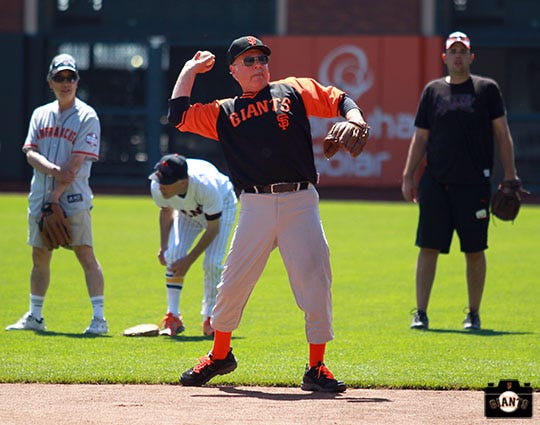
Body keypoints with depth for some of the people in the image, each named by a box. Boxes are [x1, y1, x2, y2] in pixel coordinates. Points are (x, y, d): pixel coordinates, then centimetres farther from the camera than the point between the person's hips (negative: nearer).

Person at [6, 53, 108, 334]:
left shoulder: (87, 117, -3)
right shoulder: (40, 114, 13)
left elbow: (76, 162, -10)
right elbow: (30, 152, 3)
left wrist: (56, 196, -15)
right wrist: (52, 170, -17)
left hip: (73, 197, -5)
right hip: (40, 196, 5)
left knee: (85, 253, -10)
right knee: (40, 256, 11)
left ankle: (99, 318, -12)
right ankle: (34, 317, 22)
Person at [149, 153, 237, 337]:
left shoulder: (206, 187, -44)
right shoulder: (158, 187, -31)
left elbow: (213, 228, -28)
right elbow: (166, 211, -5)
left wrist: (189, 260, -27)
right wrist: (163, 246, -13)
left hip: (222, 205, -4)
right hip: (187, 212, 4)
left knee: (212, 262, -17)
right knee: (174, 255, -16)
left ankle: (209, 318, 3)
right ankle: (173, 318, -5)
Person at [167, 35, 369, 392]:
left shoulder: (294, 91, 13)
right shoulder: (224, 113, 15)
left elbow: (340, 101, 12)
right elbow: (179, 115, 9)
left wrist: (355, 120, -9)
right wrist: (190, 70, 17)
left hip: (300, 202, -1)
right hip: (255, 206, 1)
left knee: (316, 282, -7)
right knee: (234, 282, 3)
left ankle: (316, 368, 1)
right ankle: (220, 356, 24)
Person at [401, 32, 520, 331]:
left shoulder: (487, 89, 6)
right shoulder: (433, 90, 12)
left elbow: (502, 134, 4)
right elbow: (420, 138, 14)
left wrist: (510, 175, -4)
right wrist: (408, 176, 6)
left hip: (474, 183, -2)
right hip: (435, 183, 2)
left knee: (475, 251, 2)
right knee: (428, 248, -2)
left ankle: (474, 314, 13)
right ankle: (420, 313, 2)